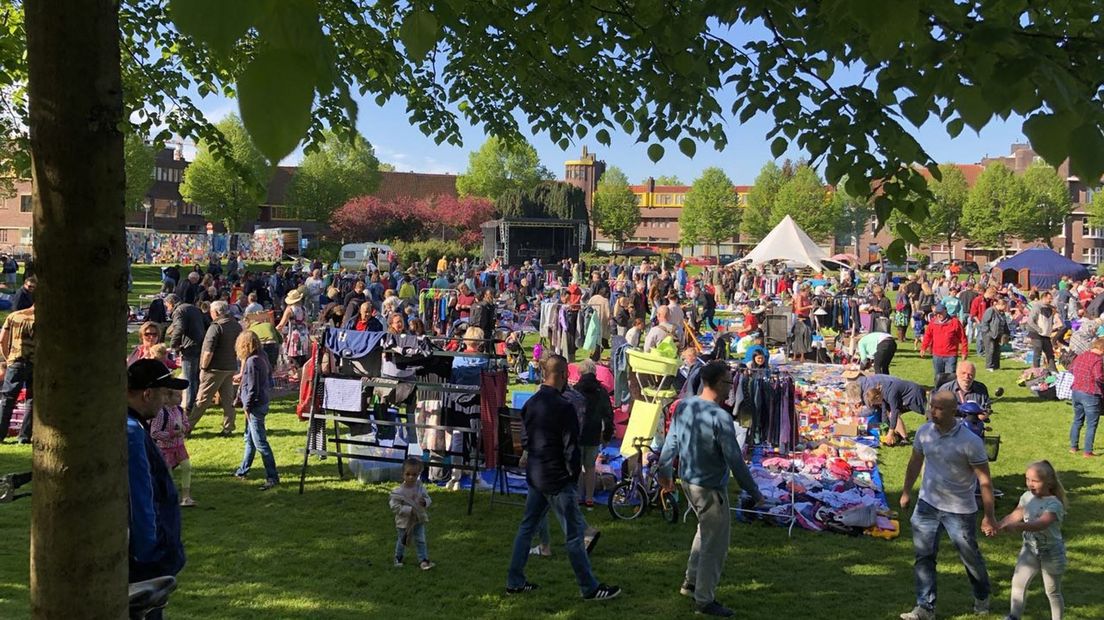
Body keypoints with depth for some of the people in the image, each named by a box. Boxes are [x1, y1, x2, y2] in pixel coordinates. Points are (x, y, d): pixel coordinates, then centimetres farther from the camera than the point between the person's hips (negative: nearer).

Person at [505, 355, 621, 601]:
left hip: (534, 476, 8)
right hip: (557, 479, -8)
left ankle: (515, 582, 22)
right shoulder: (563, 407, -19)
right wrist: (573, 475, -4)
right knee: (574, 534, 1)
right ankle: (590, 588, 10)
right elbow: (571, 447, -17)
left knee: (527, 527, 16)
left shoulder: (530, 403, 4)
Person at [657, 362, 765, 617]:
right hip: (710, 488, -8)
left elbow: (671, 441, 9)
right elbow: (735, 460, -21)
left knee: (706, 529, 28)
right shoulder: (720, 418, -24)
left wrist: (665, 472, 23)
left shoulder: (684, 406, -1)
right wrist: (754, 492, -11)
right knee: (715, 545, 6)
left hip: (687, 481, 8)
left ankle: (691, 582, 35)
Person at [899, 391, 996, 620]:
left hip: (960, 510, -4)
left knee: (970, 556, 14)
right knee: (924, 556, 4)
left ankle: (982, 597, 41)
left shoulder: (970, 442, -21)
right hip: (927, 505, 4)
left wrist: (989, 516, -13)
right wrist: (906, 492, 16)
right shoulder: (924, 432, -6)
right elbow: (915, 463, 10)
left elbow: (984, 480, -15)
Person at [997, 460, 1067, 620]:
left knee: (1053, 592, 11)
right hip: (1030, 548, 5)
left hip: (1051, 553, -5)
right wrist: (996, 525, -16)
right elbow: (1014, 515, -1)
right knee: (1018, 582, 0)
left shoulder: (1054, 504, -24)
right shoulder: (1027, 497, -4)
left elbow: (1040, 524, -39)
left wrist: (1017, 527, -53)